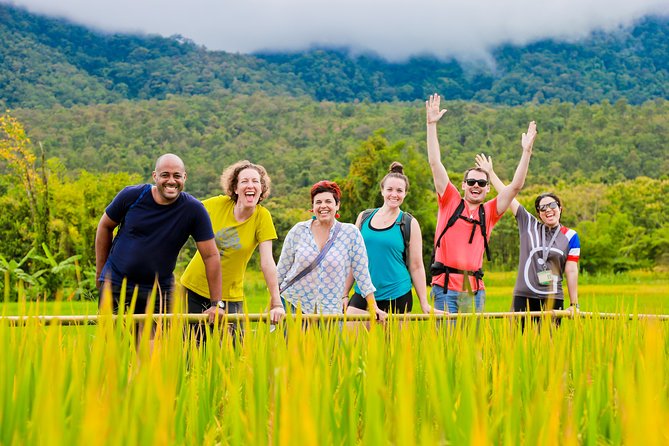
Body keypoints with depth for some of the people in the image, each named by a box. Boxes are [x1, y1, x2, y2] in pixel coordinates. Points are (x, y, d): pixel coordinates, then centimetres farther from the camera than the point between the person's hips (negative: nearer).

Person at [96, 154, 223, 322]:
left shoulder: (193, 209, -11)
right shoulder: (132, 196, -8)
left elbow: (211, 256, -8)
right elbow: (105, 226, 9)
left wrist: (217, 304, -11)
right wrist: (100, 272, 12)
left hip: (159, 290, 0)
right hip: (115, 284, 1)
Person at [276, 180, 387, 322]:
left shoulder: (351, 233, -4)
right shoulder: (298, 231, -1)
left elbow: (362, 273, -1)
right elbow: (281, 269, 6)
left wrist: (373, 308, -3)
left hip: (330, 311, 0)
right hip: (292, 305, 1)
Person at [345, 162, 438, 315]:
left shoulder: (409, 223, 1)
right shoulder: (364, 217, 8)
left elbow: (416, 266, 3)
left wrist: (424, 304, -1)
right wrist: (345, 294, 11)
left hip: (397, 297, -2)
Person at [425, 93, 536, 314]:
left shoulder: (489, 212, 12)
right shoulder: (450, 202, 6)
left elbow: (515, 186, 7)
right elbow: (435, 163, 1)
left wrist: (526, 151, 0)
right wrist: (431, 124, -3)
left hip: (475, 289, 3)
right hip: (446, 286, -3)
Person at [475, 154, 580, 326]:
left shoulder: (570, 236, 6)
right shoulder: (529, 225, 7)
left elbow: (571, 271, 3)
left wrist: (574, 304, 0)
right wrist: (490, 172, 12)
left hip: (552, 299, -1)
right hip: (523, 296, 1)